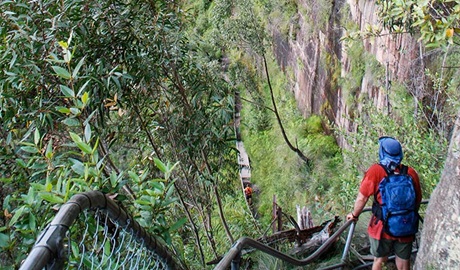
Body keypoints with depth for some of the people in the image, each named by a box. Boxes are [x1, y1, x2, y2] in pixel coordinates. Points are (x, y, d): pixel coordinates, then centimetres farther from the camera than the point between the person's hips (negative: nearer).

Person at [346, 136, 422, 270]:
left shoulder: (376, 171, -14)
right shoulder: (411, 173, -6)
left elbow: (362, 198, -11)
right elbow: (418, 200, 7)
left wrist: (354, 215, 6)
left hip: (382, 228, -2)